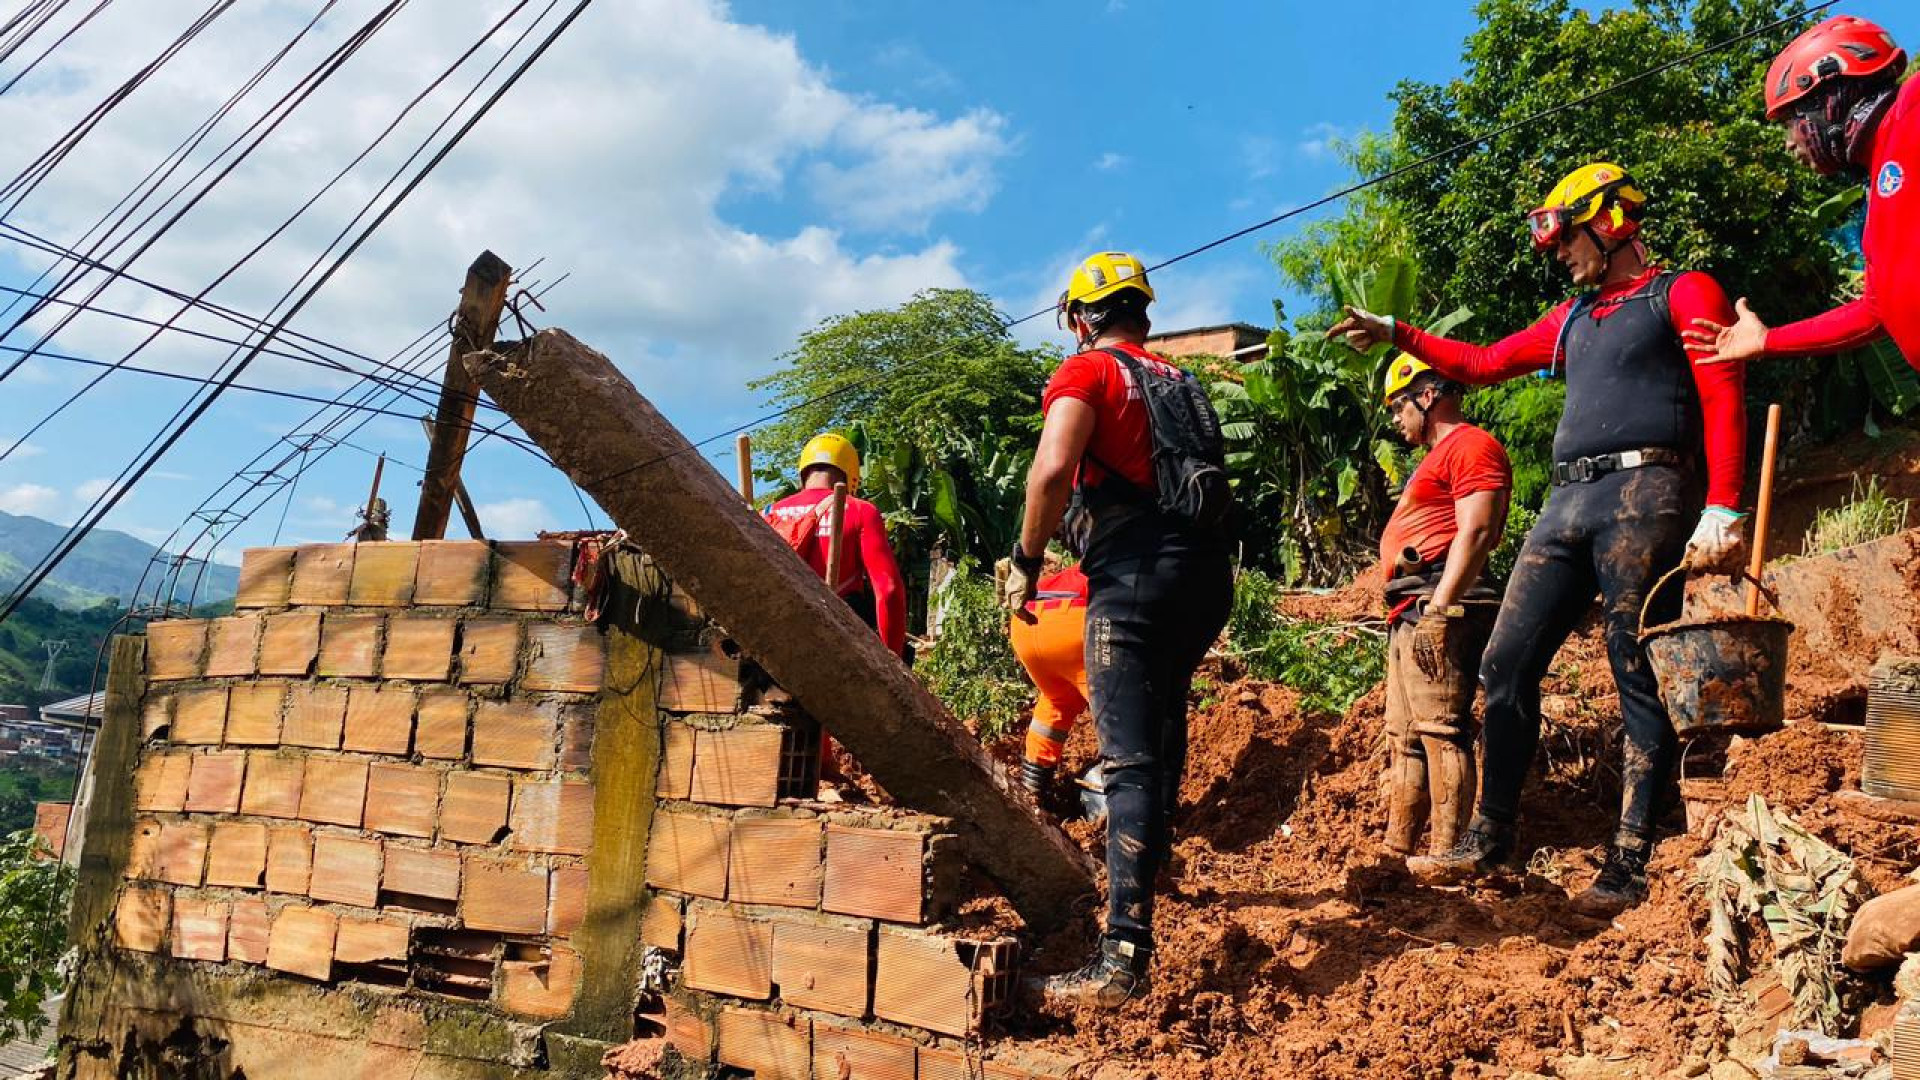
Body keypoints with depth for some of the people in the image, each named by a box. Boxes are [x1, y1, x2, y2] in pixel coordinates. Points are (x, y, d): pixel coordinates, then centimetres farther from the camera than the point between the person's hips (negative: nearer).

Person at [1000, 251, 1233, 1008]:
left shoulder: (1086, 372, 1)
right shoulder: (1181, 382, 23)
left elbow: (1052, 470, -15)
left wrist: (1027, 562, -5)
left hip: (1137, 573, -7)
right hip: (1209, 571, 8)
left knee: (1129, 760, -11)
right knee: (1162, 720, 27)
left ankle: (1125, 957, -15)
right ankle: (1151, 851, 46)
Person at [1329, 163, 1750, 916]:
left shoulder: (1683, 293, 5)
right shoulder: (1573, 318, 26)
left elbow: (1723, 399, -6)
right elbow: (1483, 364, 31)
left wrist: (1721, 508, -18)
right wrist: (1396, 334, 23)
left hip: (1643, 494, -7)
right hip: (1568, 502, 7)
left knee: (1641, 681, -6)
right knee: (1507, 665, 1)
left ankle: (1628, 865, -1)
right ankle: (1491, 839, 7)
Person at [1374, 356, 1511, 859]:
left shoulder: (1471, 446, -5)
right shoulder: (1436, 456, 27)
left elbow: (1475, 533, -17)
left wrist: (1436, 610, -23)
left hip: (1438, 606, -11)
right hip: (1411, 612, 11)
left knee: (1441, 731, -14)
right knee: (1404, 737, 11)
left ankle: (1445, 856, -13)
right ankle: (1398, 850, 17)